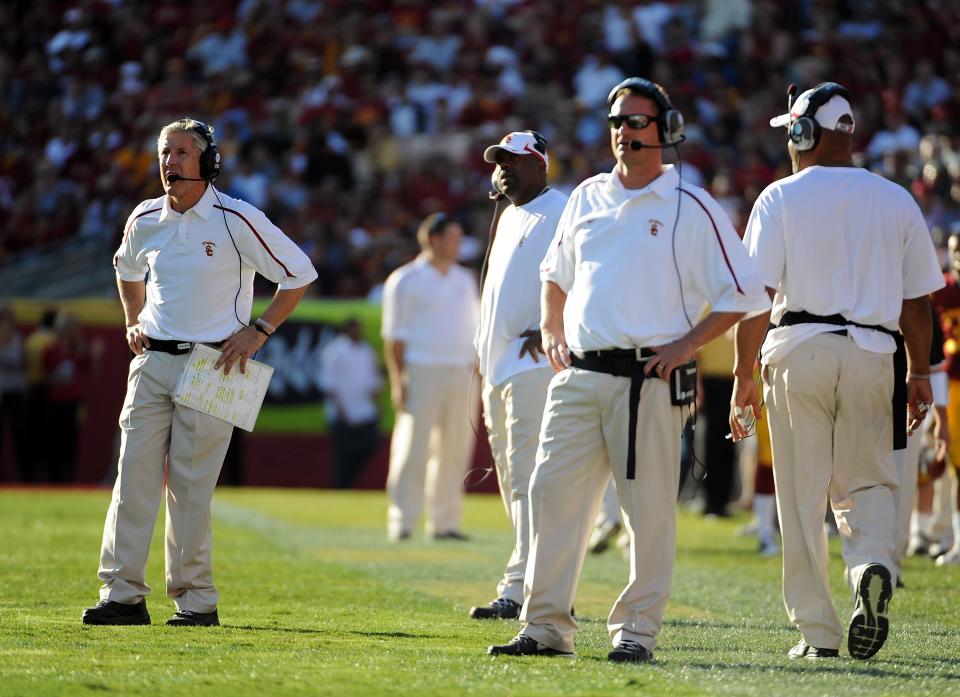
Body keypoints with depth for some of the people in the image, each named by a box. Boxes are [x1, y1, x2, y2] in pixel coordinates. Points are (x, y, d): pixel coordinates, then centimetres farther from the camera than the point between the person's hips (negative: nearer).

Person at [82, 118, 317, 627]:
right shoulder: (145, 220, 7)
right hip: (152, 360, 5)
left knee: (191, 484, -6)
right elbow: (127, 269, 30)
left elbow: (299, 274, -3)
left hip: (211, 363, -5)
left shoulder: (236, 220, -9)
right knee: (133, 473, -3)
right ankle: (123, 594, -2)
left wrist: (258, 331, -7)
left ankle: (196, 599, 2)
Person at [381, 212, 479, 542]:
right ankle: (401, 522, -6)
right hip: (422, 374, -6)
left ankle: (444, 522, 10)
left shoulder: (465, 280, 17)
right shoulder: (405, 280, -2)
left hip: (461, 375, 6)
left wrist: (477, 376, 13)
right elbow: (395, 336, -5)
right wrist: (398, 382, -12)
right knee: (413, 449, -8)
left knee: (454, 451, 5)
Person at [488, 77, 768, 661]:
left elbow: (744, 294, -2)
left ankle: (637, 629, 4)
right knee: (553, 493, -2)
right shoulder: (587, 198, 15)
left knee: (649, 508, -3)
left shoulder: (692, 209, -1)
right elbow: (556, 274, 31)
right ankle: (547, 627, 2)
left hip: (648, 381, -5)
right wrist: (551, 332, 17)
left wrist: (686, 345, -9)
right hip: (578, 375, 5)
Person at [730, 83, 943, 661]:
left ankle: (818, 631, 2)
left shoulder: (781, 198, 0)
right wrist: (920, 374, 19)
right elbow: (917, 299, 11)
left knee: (803, 499, 3)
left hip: (800, 349, -2)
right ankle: (873, 566, -19)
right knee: (867, 483, 13)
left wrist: (744, 376, -1)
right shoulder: (897, 201, 10)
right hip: (872, 354, 2)